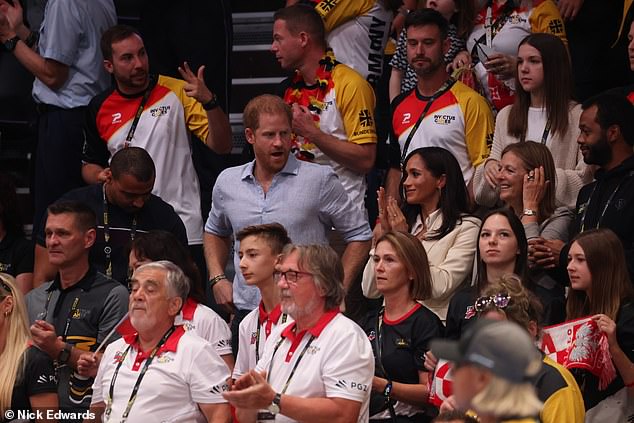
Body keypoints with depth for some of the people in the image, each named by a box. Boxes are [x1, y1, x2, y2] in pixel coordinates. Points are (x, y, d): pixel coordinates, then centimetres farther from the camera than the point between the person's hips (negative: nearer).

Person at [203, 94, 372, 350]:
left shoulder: (320, 180, -2)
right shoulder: (227, 182, 10)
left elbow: (359, 235, 4)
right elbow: (215, 231, 29)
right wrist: (217, 279, 14)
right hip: (245, 311, 4)